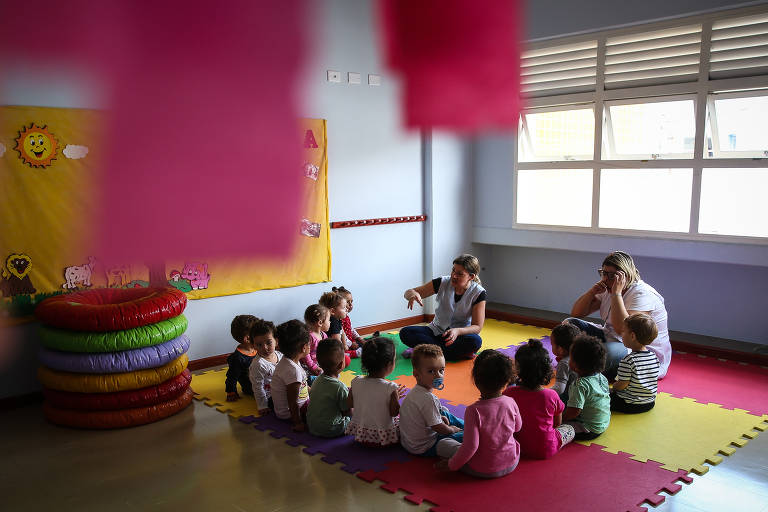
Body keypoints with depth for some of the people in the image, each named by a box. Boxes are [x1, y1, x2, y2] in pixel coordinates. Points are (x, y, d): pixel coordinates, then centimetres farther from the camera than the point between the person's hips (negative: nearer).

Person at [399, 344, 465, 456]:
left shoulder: (416, 391, -1)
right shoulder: (428, 399, -32)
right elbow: (438, 428, -24)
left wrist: (440, 417, 8)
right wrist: (451, 429, -5)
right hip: (424, 448, -10)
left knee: (445, 413, 27)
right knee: (465, 436, -14)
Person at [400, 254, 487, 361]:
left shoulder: (478, 293, -13)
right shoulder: (442, 283, -9)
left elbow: (477, 327, -14)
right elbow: (408, 293, -7)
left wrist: (458, 331, -35)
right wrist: (413, 294, -33)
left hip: (462, 334, -2)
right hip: (436, 331, 2)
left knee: (475, 341, -37)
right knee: (405, 333, -23)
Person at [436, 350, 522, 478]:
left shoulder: (473, 411, -26)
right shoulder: (511, 403, -12)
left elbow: (471, 446, -26)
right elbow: (518, 427, 8)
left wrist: (451, 465, -13)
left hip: (482, 471, -5)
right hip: (511, 465, 5)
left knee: (442, 444, 13)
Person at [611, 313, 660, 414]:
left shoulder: (628, 360, -23)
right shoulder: (654, 356, -2)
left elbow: (622, 385, -19)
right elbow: (650, 380, 9)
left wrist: (614, 386, 5)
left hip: (631, 406, -7)